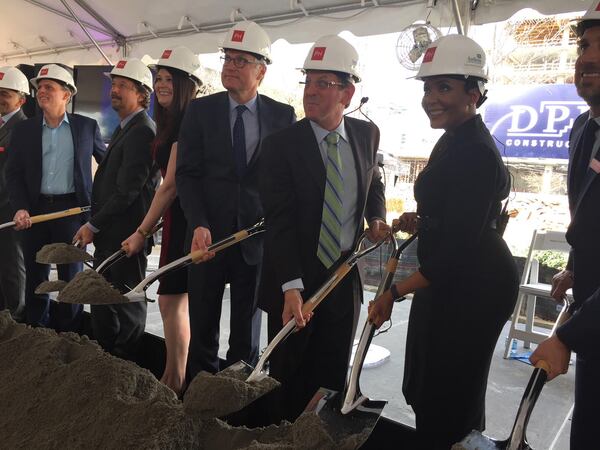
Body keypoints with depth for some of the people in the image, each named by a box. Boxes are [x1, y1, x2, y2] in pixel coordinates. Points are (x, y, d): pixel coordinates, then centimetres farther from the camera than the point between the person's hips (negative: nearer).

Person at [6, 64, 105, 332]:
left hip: (72, 208, -2)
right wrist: (20, 208, -10)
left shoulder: (87, 126, 2)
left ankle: (69, 335, 17)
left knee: (71, 275, 5)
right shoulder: (23, 130, 7)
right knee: (35, 275, 10)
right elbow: (13, 173, 4)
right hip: (36, 209, 3)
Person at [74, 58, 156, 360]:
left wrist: (93, 225, -14)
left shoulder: (142, 132, -16)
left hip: (125, 234, -10)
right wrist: (95, 225, 13)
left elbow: (127, 191, -21)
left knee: (127, 304, 4)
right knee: (102, 300, 18)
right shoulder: (124, 128, 16)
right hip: (108, 233, 10)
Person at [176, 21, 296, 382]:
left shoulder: (283, 116, 1)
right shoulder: (200, 110, 2)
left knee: (247, 325, 11)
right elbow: (187, 173, -2)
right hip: (209, 233, 1)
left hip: (258, 234, 0)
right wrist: (198, 224, -14)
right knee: (203, 325, 12)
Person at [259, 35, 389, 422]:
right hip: (294, 280, -3)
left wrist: (377, 217, 1)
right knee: (288, 378, 14)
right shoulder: (281, 144, -13)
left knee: (332, 376, 15)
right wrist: (292, 286, -27)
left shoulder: (367, 134, 0)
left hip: (345, 276, 3)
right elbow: (279, 221, -19)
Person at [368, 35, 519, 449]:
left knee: (449, 394, 7)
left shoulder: (475, 153, -23)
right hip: (452, 279, 10)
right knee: (427, 385, 23)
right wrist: (420, 222, 2)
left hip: (471, 286, -10)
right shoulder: (454, 140, 8)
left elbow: (459, 245, -26)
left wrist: (396, 292, -23)